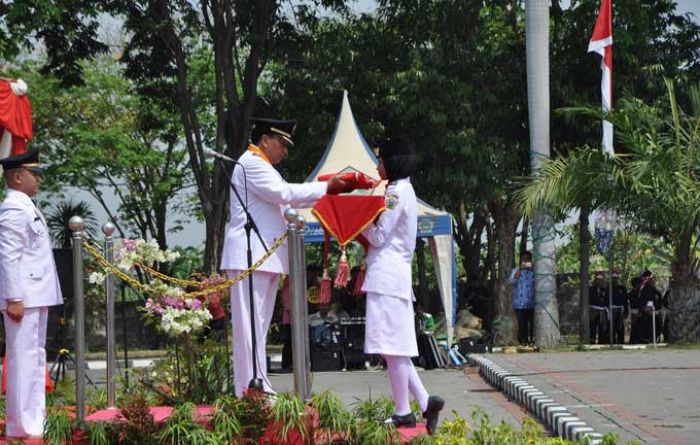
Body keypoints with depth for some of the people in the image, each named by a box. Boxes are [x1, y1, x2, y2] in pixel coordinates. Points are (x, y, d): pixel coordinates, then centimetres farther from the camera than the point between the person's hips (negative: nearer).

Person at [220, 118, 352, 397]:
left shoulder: (262, 167, 26)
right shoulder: (251, 164, -7)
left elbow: (286, 201, 25)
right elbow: (284, 193, -15)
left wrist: (328, 192, 15)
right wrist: (326, 187, -8)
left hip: (266, 256, 11)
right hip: (250, 255, -11)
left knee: (259, 324, 10)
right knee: (250, 323, -12)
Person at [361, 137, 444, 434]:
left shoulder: (396, 193, -10)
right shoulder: (404, 190, 20)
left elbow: (378, 236, -11)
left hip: (387, 275, -10)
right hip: (394, 273, 10)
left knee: (391, 344, -7)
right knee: (394, 344, 10)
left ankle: (404, 413, -5)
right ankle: (425, 401, 6)